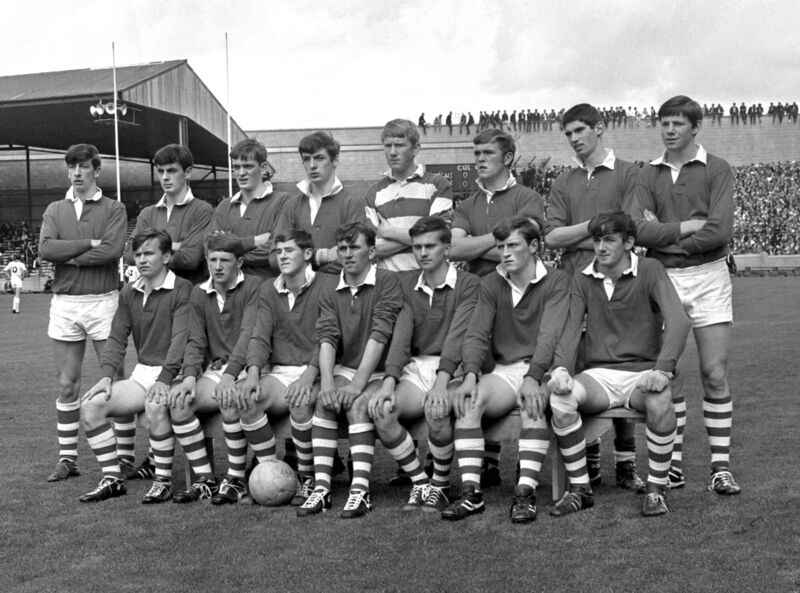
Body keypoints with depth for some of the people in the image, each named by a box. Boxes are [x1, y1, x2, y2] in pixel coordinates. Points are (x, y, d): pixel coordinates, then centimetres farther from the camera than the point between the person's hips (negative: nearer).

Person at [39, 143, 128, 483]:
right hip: (63, 305, 3)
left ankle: (125, 456, 7)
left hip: (102, 301, -3)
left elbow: (113, 250, -13)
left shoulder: (113, 209, 4)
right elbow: (45, 248, -5)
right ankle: (67, 458, 15)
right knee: (67, 385, 7)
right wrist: (90, 243, -11)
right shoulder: (55, 210, 13)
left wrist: (70, 256, -7)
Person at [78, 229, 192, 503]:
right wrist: (106, 375, -7)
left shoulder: (182, 290, -8)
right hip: (141, 375, 7)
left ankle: (163, 481, -18)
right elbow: (117, 339, 9)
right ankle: (112, 478, -3)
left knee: (155, 406, -36)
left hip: (173, 374, -6)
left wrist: (164, 378, -29)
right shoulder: (129, 293, 13)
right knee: (91, 404, -12)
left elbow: (181, 340, -18)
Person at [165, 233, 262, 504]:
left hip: (246, 370, -5)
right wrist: (190, 376, -11)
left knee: (230, 400, -35)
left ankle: (236, 480, -19)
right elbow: (196, 341, 8)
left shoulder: (254, 287, -6)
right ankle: (204, 479, -10)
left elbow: (248, 335, -18)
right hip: (214, 370, 6)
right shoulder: (199, 293, 13)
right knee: (178, 400, -19)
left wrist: (230, 376, -30)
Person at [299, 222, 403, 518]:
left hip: (380, 372, -4)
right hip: (344, 369, 4)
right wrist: (327, 383, -20)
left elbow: (379, 336, -16)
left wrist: (357, 384, -23)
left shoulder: (387, 282, -7)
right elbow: (327, 338, -4)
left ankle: (360, 491, -30)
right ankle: (321, 488, -24)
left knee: (358, 403, -30)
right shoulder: (331, 293, 9)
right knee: (324, 401, -24)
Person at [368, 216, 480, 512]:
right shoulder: (407, 284, 13)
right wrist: (389, 382, -17)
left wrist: (441, 382, -29)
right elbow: (401, 335, 0)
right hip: (416, 367, 4)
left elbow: (457, 336, -15)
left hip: (453, 368, -4)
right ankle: (420, 484, -6)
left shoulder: (468, 284, -1)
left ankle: (441, 486, -8)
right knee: (381, 411, -25)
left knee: (436, 411, -35)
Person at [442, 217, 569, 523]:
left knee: (532, 403, -36)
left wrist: (532, 378, -32)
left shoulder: (556, 282, -2)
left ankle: (525, 493, -36)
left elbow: (549, 335, -16)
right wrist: (470, 376, -20)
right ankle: (470, 492, -28)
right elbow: (476, 334, -1)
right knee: (467, 400, -27)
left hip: (541, 371, -3)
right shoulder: (491, 284, 11)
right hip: (504, 371, 3)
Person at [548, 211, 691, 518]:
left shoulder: (650, 271, -2)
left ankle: (656, 490, -15)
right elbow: (570, 329, -1)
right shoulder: (583, 280, 9)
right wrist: (561, 369, -21)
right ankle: (579, 489, -14)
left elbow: (678, 320, -15)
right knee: (560, 398, -29)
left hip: (642, 372, -2)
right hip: (598, 374, 2)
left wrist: (662, 370, -29)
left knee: (660, 402, -36)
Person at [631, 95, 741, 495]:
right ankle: (672, 464, 14)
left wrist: (664, 235, -5)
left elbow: (719, 232, -11)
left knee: (715, 374, -2)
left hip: (708, 278, -2)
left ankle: (721, 466, 5)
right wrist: (688, 226, -11)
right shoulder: (648, 175, 9)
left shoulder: (717, 170, 1)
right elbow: (640, 231, -6)